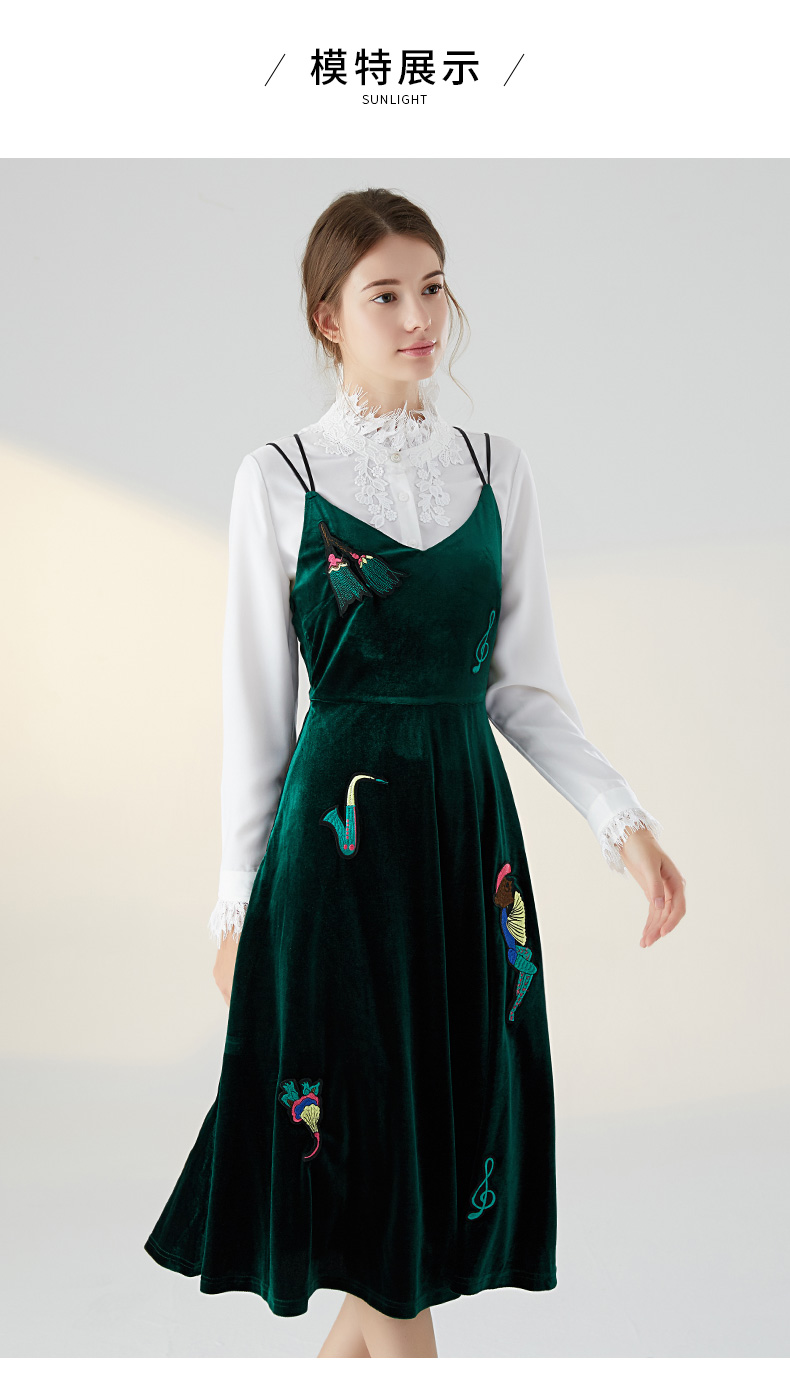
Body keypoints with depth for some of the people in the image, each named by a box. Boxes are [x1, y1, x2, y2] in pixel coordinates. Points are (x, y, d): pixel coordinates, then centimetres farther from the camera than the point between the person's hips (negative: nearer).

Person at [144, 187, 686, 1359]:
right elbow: (256, 707, 0)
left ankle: (352, 1336, 30)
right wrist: (238, 896, 0)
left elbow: (527, 689, 7)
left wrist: (625, 821, -5)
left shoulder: (498, 470, 8)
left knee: (451, 1096, 9)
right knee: (365, 1100, 0)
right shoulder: (281, 479, -2)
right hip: (341, 818, -4)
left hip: (469, 812, 4)